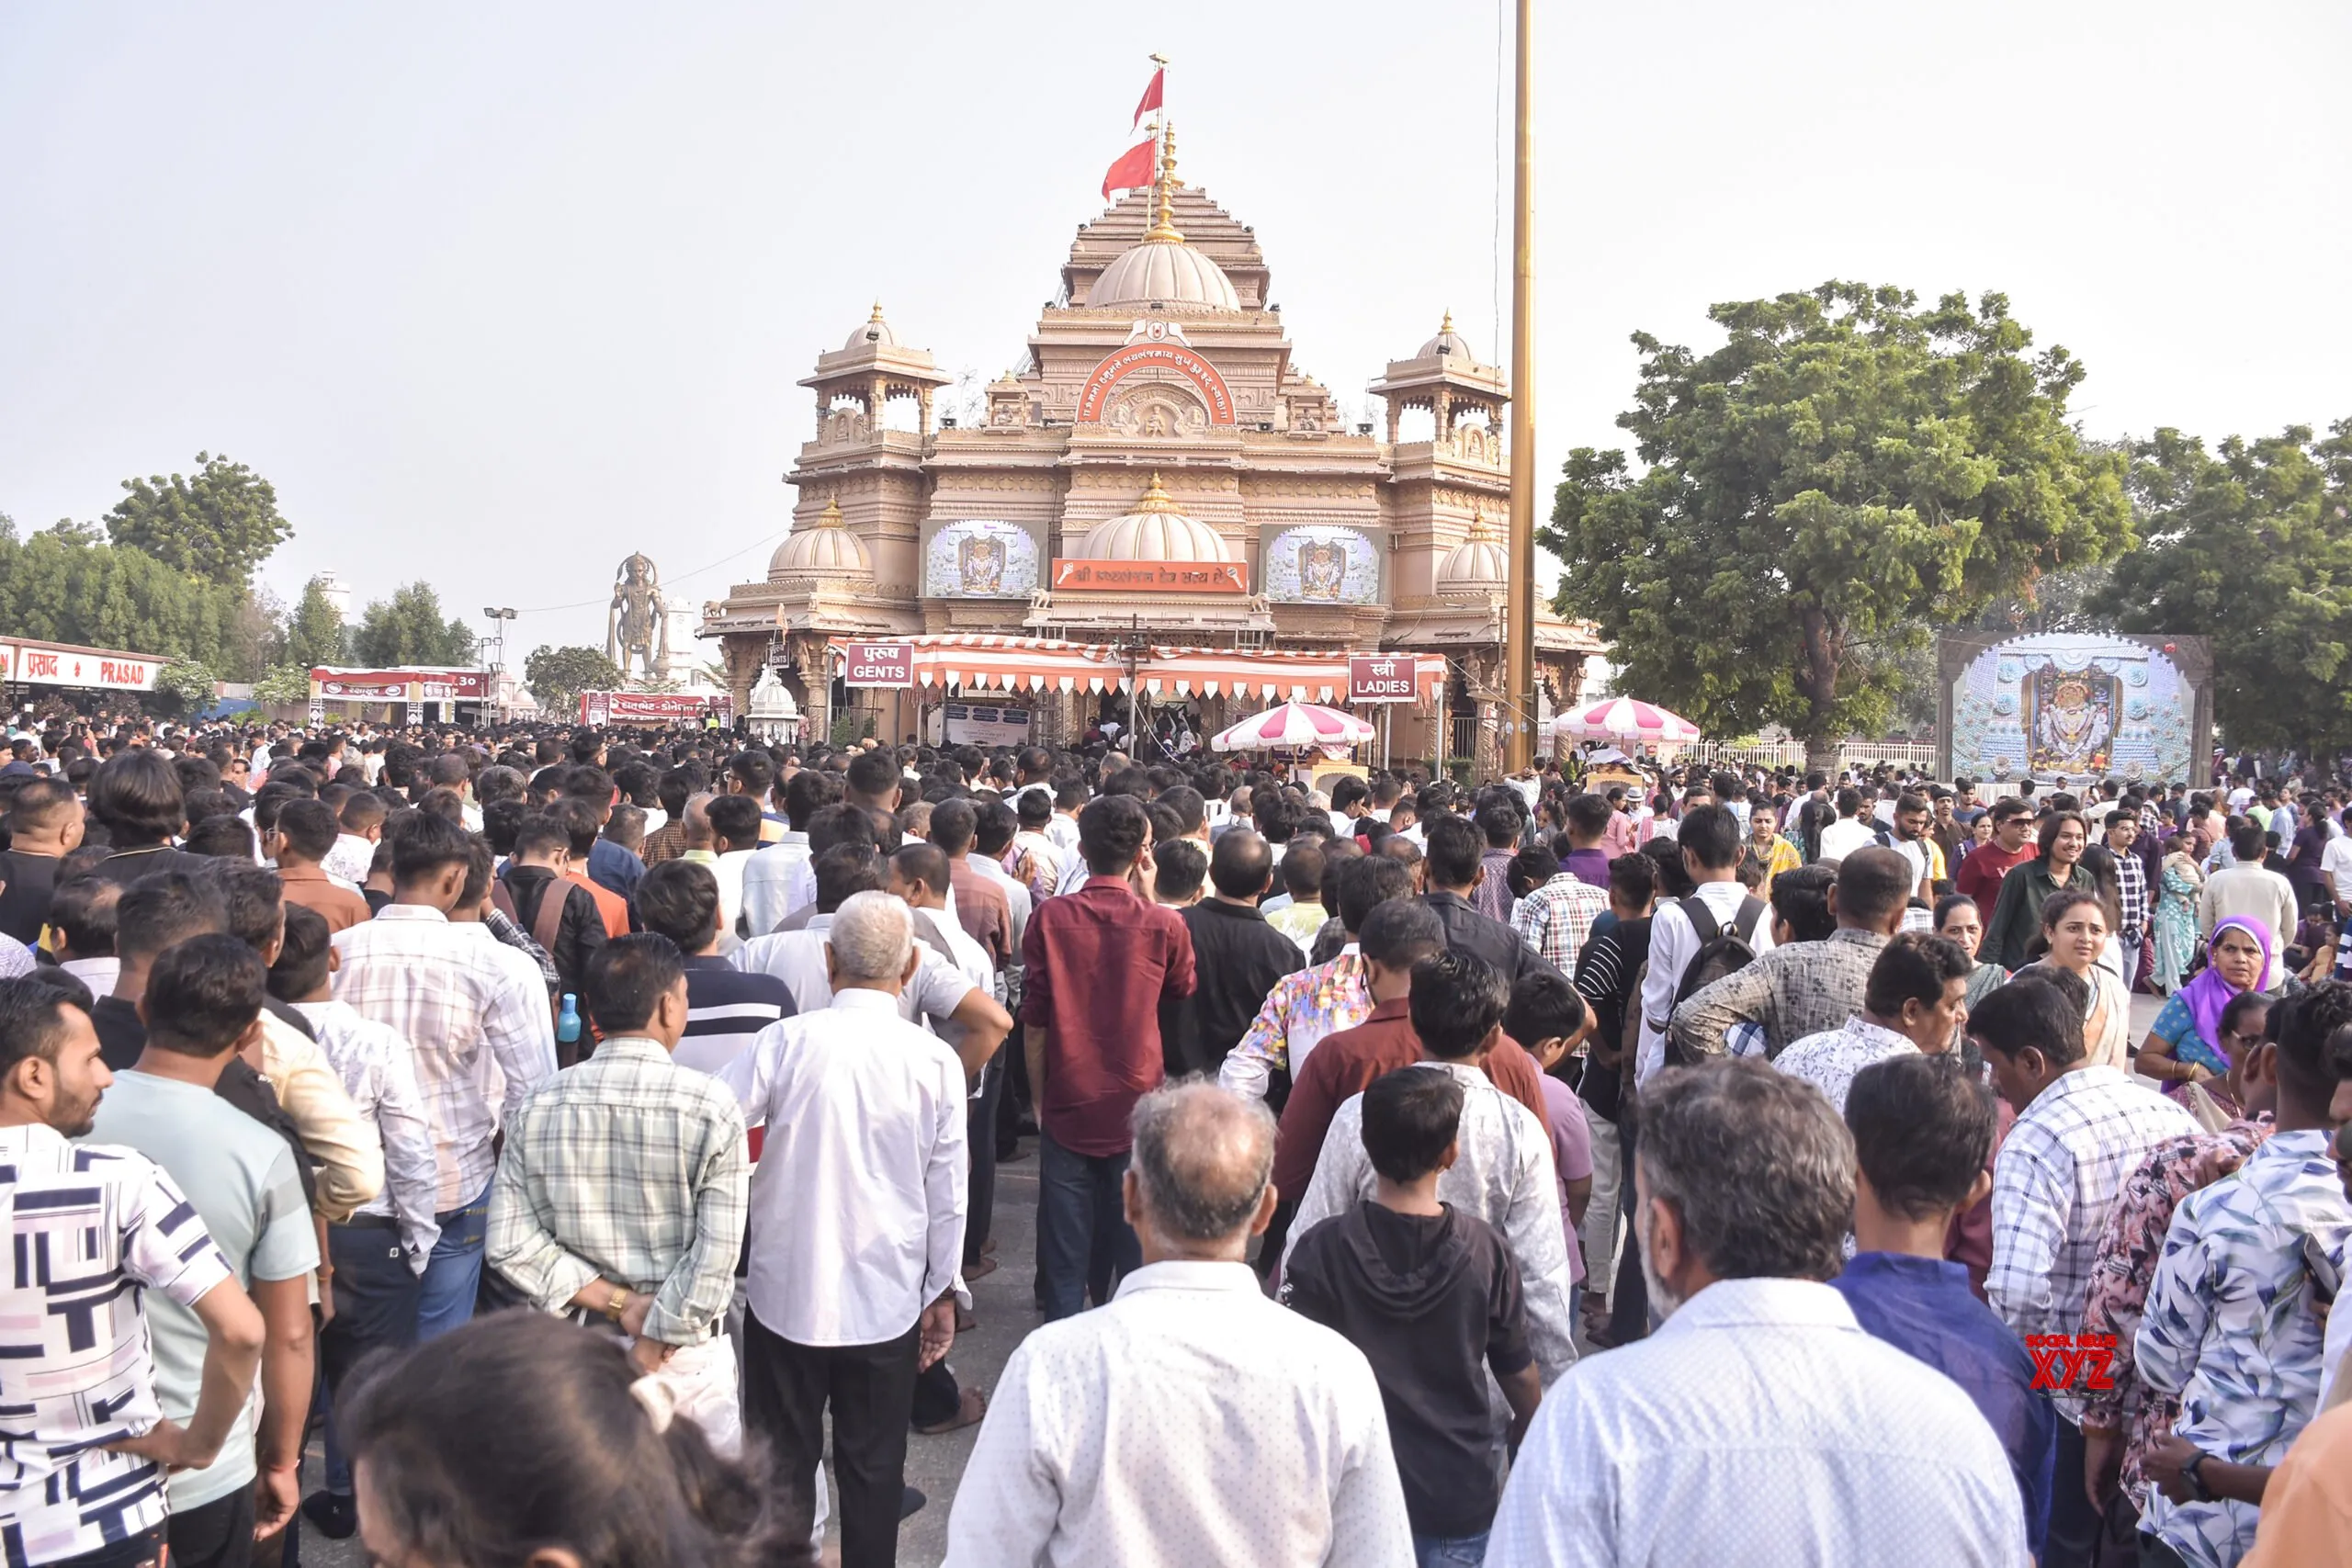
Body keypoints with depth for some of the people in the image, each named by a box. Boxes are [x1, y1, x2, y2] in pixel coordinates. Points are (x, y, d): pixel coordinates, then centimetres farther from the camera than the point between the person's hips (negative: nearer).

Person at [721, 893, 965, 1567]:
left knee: (783, 1467, 15)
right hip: (888, 1302, 1)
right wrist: (942, 1290, 8)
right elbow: (947, 1192, -4)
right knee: (874, 1471, 15)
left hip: (786, 1293, -1)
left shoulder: (785, 1042, -14)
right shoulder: (935, 1061, -9)